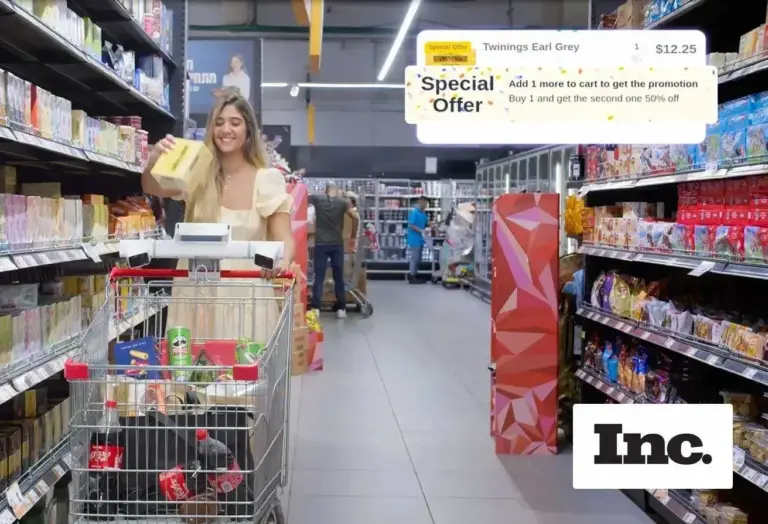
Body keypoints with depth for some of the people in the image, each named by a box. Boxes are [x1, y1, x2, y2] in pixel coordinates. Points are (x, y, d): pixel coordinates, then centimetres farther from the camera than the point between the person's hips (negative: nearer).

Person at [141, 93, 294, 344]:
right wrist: (154, 160, -32)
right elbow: (153, 188, -11)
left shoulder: (266, 179, -2)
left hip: (245, 292, -2)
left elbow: (284, 238, -6)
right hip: (197, 291, 2)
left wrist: (283, 261, -28)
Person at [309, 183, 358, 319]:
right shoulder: (343, 201, 0)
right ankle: (341, 309, 9)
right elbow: (355, 217, -8)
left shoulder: (317, 199, 1)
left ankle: (315, 308, -3)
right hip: (337, 244, 0)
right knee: (339, 277, 7)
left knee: (319, 277, 2)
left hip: (321, 244, 0)